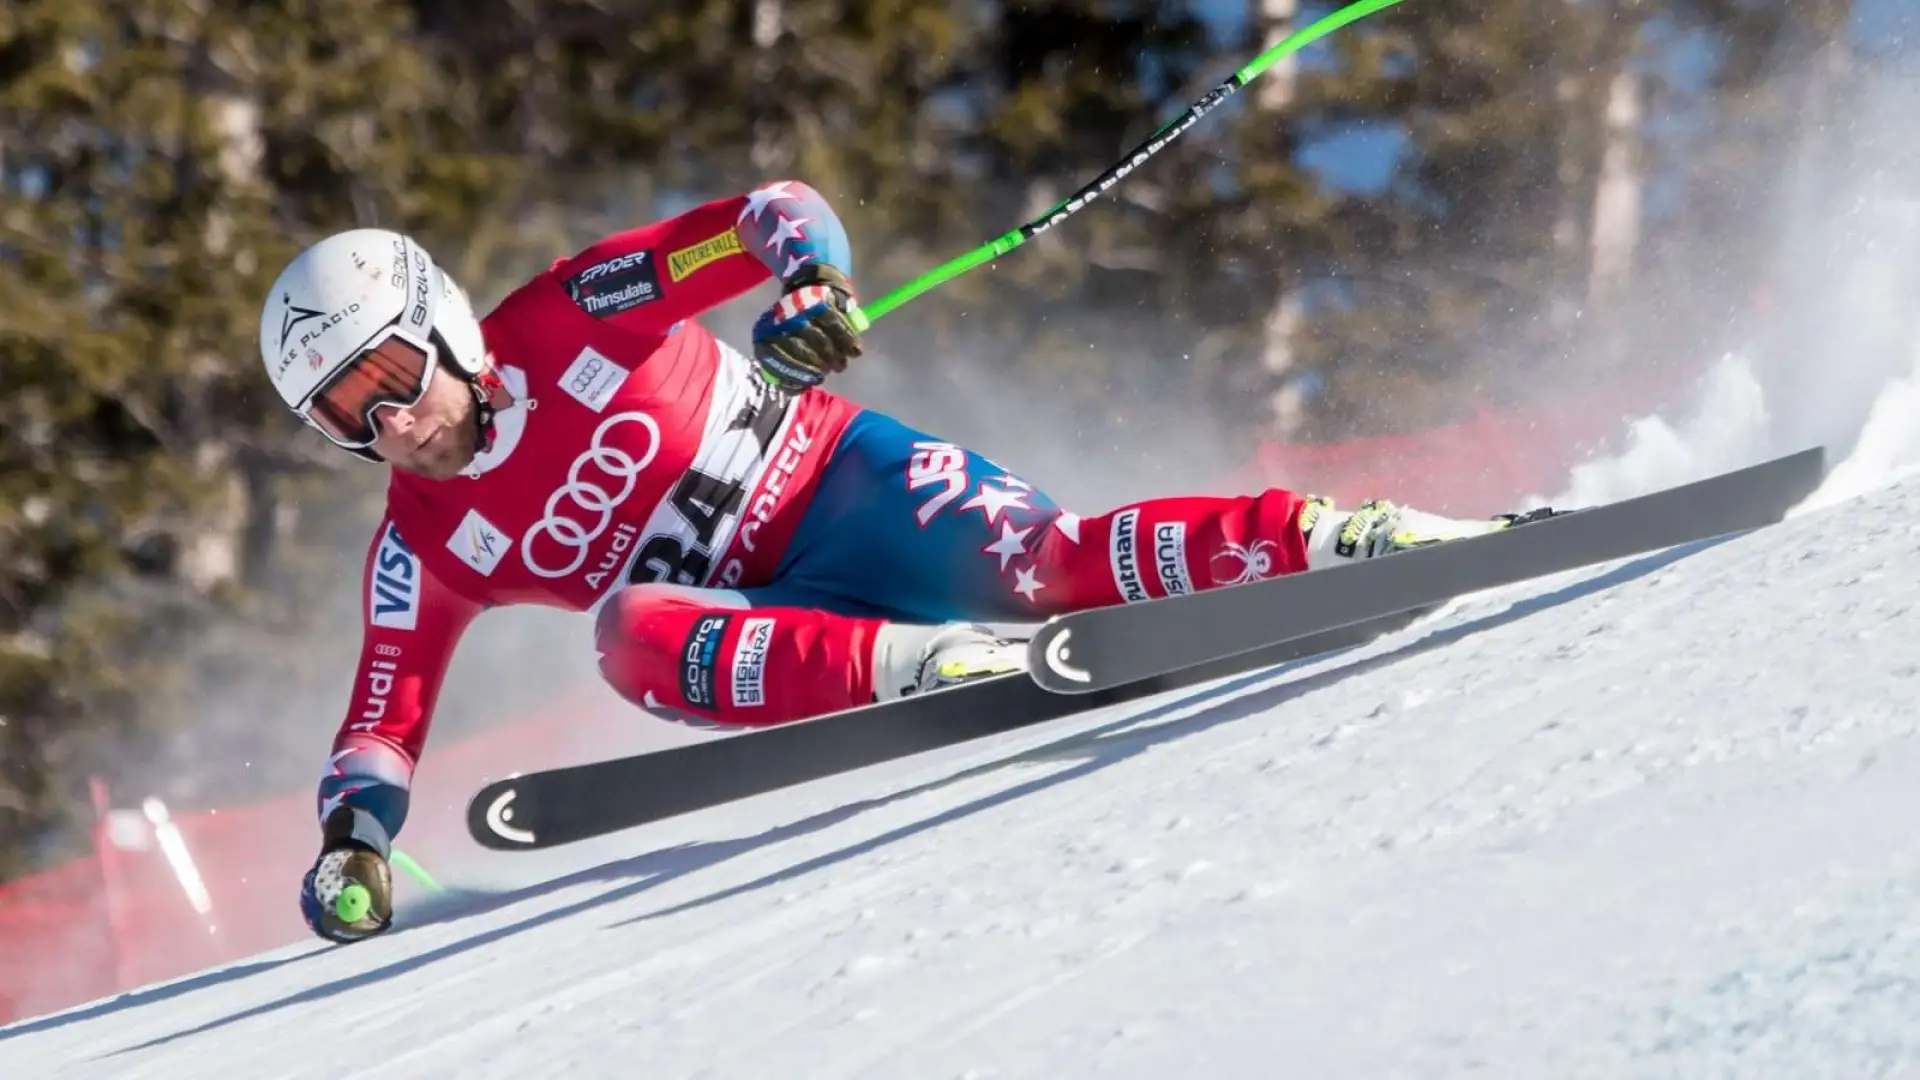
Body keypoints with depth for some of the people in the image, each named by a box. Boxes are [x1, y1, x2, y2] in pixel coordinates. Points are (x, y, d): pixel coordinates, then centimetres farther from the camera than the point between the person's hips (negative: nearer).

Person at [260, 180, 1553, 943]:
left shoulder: (565, 316, -8)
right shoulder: (423, 551, 1)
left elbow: (780, 215, -9)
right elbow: (384, 722, 4)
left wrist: (810, 291, -30)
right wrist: (355, 838, -16)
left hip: (839, 484, -3)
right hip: (772, 628, 3)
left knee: (1040, 566, -30)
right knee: (636, 631, -30)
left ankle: (1351, 539, -28)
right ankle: (921, 669, -42)